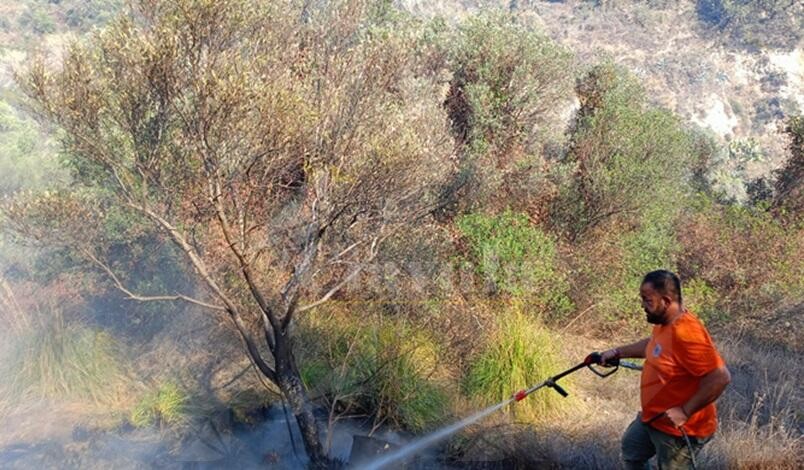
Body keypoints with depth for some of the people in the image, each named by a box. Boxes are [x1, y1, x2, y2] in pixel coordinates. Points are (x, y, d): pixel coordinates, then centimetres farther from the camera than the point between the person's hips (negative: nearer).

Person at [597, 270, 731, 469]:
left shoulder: (686, 334, -32)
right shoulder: (664, 321, -1)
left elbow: (720, 377, -34)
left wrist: (685, 412, -30)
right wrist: (618, 352, 20)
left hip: (678, 429, -10)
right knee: (631, 450, 28)